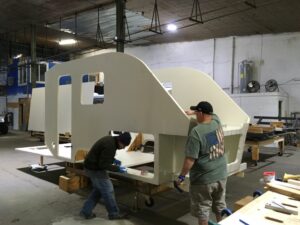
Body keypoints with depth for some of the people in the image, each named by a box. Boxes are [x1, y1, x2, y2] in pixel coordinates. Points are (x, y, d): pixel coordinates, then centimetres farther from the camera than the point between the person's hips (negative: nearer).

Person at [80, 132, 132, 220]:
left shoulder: (110, 140, 4)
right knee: (108, 191, 3)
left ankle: (86, 212, 25)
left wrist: (113, 159, 8)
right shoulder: (110, 145, -27)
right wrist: (117, 168, -17)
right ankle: (114, 213, 19)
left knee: (98, 190, 20)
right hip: (95, 169, -10)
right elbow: (103, 165, -26)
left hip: (92, 166, 10)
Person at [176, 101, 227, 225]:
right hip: (221, 176, 7)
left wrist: (181, 176, -11)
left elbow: (190, 159, -22)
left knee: (202, 210, 10)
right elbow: (212, 113, 25)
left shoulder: (196, 132, -21)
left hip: (204, 180, -7)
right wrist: (193, 112, 30)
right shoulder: (217, 122, -1)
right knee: (220, 206, 23)